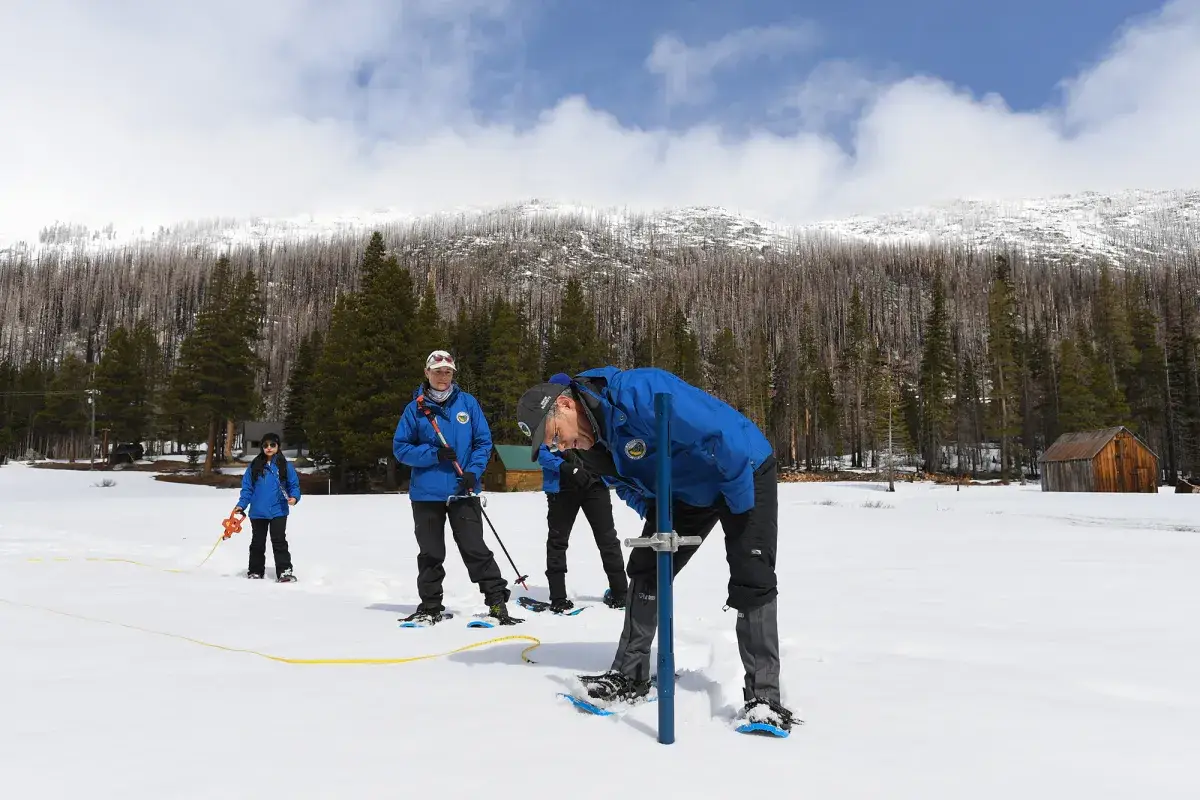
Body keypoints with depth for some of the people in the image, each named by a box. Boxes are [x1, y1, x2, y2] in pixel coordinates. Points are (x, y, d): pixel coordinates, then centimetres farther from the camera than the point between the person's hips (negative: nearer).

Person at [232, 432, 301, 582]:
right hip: (258, 512, 2)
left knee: (279, 541, -7)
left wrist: (294, 497, -16)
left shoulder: (285, 466, 0)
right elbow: (247, 488, 5)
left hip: (278, 511, -2)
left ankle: (284, 571, -5)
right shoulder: (254, 466, 4)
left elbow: (294, 485, 3)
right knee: (257, 543, 14)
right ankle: (255, 571, 26)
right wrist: (241, 505, -5)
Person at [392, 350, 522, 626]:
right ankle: (431, 607, 24)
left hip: (463, 491, -1)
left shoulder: (468, 403, 2)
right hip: (426, 493, 1)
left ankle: (497, 601, 4)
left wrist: (473, 471, -11)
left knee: (475, 549, -3)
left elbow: (484, 441, 5)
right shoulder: (415, 408, 0)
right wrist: (434, 454, -14)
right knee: (430, 554, 10)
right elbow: (400, 448, 1)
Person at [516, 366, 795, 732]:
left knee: (752, 582, -14)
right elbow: (628, 481, 11)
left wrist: (740, 504, -26)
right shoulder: (593, 441, -7)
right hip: (685, 492, 8)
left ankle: (763, 696, -4)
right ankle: (629, 676, 15)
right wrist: (654, 516, -4)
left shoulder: (639, 393, -36)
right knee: (645, 569, 4)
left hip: (745, 474, -8)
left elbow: (723, 434, -36)